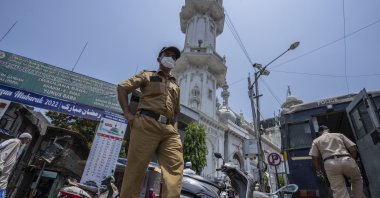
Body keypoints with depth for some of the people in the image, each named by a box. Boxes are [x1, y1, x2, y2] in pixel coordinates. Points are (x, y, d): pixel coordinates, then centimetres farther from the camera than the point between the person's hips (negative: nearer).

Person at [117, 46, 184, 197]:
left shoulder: (176, 86, 30)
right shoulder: (148, 75, 16)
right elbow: (122, 87, 10)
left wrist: (174, 125, 13)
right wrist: (127, 113, -1)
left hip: (169, 130, 5)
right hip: (146, 124, -4)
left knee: (175, 166, -10)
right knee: (136, 168, -5)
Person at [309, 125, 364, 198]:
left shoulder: (316, 141, 21)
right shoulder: (339, 135, 27)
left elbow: (314, 158, 11)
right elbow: (353, 149, 15)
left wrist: (319, 171, 21)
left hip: (330, 163, -2)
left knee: (339, 192, -1)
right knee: (357, 179, 31)